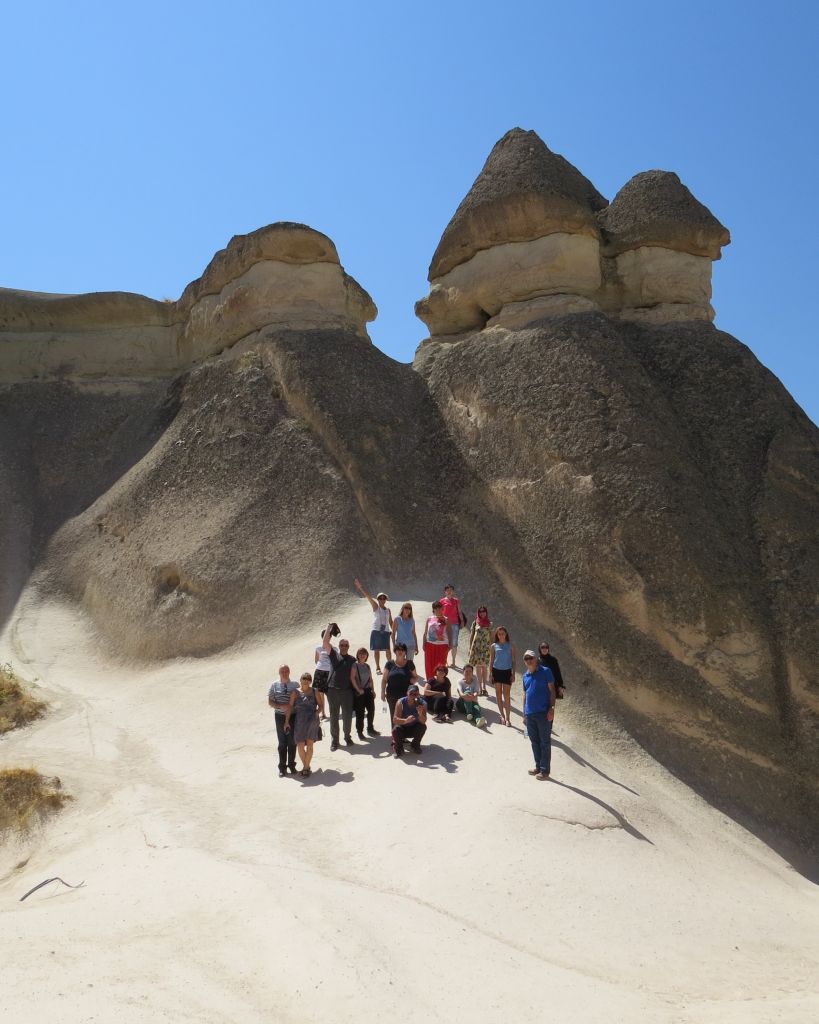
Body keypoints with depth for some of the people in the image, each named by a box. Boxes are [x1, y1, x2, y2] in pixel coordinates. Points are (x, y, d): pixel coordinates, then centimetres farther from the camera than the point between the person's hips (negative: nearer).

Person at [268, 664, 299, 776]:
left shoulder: (295, 684, -4)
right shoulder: (274, 685, -4)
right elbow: (270, 701, -2)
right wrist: (280, 706, -17)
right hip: (280, 716, 0)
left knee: (292, 742, 9)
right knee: (282, 742, 8)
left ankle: (291, 765, 25)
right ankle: (282, 767, 20)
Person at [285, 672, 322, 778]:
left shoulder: (314, 692, 5)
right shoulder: (295, 692, 3)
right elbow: (290, 706, 0)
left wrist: (317, 712, -7)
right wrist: (287, 721, -4)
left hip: (312, 721, 0)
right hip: (300, 721, 0)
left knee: (309, 745, 2)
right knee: (300, 745, 0)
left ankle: (306, 768, 12)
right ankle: (306, 767, 19)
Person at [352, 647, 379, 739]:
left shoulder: (367, 666, 11)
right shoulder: (355, 665, -8)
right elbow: (352, 678, -16)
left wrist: (373, 690, 10)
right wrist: (358, 689, -18)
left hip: (368, 690, 7)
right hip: (359, 692, -7)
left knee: (371, 709, 10)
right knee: (360, 712, -2)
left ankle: (370, 729, 26)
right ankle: (360, 731, 8)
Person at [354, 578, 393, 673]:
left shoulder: (388, 610, 10)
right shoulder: (375, 607, 1)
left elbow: (391, 622, 16)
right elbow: (368, 596, -8)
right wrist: (361, 587, -17)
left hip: (386, 632, 2)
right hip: (376, 631, -2)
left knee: (387, 649, 2)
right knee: (376, 650, 1)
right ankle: (378, 667, 7)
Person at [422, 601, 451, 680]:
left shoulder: (445, 620, 0)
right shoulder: (429, 619, 6)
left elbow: (449, 633, 1)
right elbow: (425, 633, 10)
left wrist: (450, 645, -5)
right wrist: (424, 644, 5)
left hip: (442, 646, -2)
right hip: (430, 645, 2)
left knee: (440, 666, 1)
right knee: (429, 665, 5)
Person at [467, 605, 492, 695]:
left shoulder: (489, 623, 3)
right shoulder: (475, 623, 2)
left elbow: (491, 636, 6)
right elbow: (471, 635, 5)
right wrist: (470, 648, 3)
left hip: (486, 647, 0)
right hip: (476, 646, 0)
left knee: (485, 667, 2)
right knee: (478, 666, 2)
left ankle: (484, 686, 8)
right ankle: (480, 687, 7)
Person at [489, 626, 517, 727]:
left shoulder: (510, 646, 2)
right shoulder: (494, 646, 3)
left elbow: (513, 661, 4)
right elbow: (491, 660, 6)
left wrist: (513, 674, -1)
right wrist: (490, 673, 1)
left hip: (507, 671, -1)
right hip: (497, 671, 1)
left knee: (507, 696, -4)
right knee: (498, 694, 7)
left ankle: (508, 717, -2)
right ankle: (502, 716, 17)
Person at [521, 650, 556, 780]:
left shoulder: (545, 671, -4)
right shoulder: (526, 676, 12)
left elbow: (551, 690, -5)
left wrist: (551, 709, -13)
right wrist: (524, 714, 17)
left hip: (543, 713, -6)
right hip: (530, 714, 6)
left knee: (545, 742, 1)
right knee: (534, 741, 13)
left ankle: (545, 770, 6)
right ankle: (538, 766, 24)